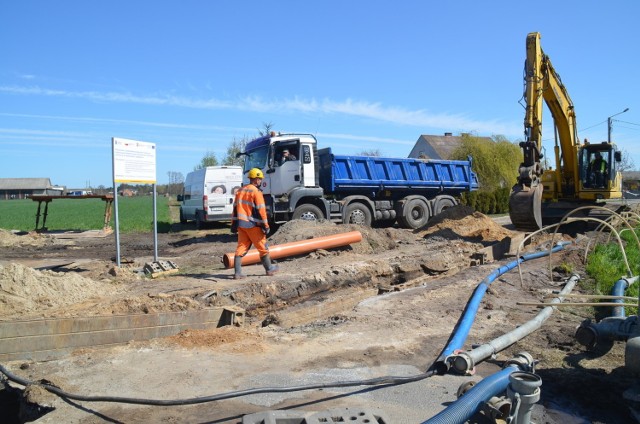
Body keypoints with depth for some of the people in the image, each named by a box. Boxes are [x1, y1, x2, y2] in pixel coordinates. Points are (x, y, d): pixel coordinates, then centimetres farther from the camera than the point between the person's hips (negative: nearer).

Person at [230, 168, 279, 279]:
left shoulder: (240, 190, 12)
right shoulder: (256, 192, -12)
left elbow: (235, 208, 14)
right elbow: (261, 210, -15)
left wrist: (234, 224, 18)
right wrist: (265, 226, -10)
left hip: (241, 223, 7)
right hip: (252, 225, -7)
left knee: (241, 248, 6)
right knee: (263, 248, 7)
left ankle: (237, 273, 2)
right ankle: (269, 269, 20)